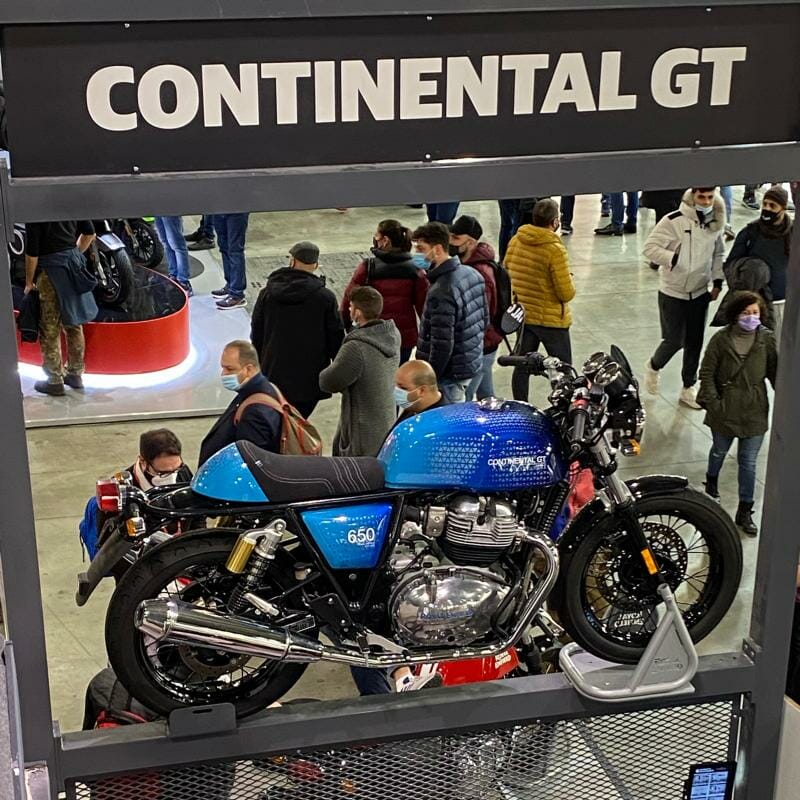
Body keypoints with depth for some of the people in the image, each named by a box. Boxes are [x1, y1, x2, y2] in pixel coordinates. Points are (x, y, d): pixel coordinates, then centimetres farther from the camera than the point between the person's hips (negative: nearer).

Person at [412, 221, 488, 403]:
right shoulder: (473, 274, 5)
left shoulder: (441, 292, -25)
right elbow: (484, 319, 14)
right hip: (473, 363, 9)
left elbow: (442, 343, -25)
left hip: (451, 373, -9)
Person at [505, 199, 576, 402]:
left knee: (522, 366, 15)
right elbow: (567, 293, -20)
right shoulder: (555, 250, -22)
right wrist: (570, 285, 1)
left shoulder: (516, 241, -4)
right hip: (551, 320, -6)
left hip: (522, 315, 6)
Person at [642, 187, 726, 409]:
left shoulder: (716, 223, 0)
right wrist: (673, 258, -32)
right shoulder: (674, 221, -19)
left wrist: (718, 282, 6)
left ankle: (688, 388, 24)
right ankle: (654, 366, 31)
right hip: (672, 292, -5)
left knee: (695, 343, 10)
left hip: (700, 293, 5)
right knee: (675, 340, -1)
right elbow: (650, 247, -18)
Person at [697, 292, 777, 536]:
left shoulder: (766, 340, -9)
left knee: (748, 462, 6)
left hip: (754, 412, 0)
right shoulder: (721, 339, -14)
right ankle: (712, 481, 55)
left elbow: (774, 373, -1)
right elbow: (707, 373, -8)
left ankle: (745, 511, 17)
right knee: (720, 451, 24)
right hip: (725, 410, 0)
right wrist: (712, 402, -14)